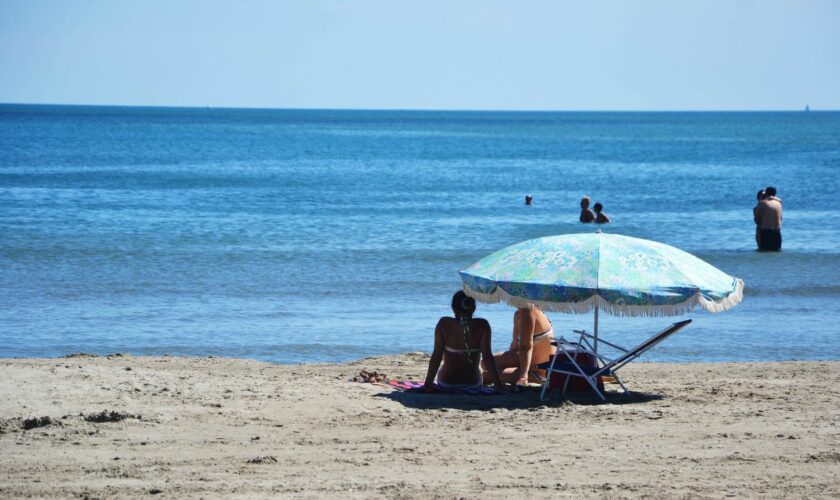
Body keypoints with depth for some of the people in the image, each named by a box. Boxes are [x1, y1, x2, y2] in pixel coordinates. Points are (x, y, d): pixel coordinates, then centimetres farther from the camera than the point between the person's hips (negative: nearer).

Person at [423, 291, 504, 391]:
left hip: (446, 383, 0)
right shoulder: (482, 326, -14)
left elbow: (436, 355, -14)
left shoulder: (444, 324, -13)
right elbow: (487, 356, -18)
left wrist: (428, 384, -11)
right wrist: (499, 386, -16)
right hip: (473, 383, 0)